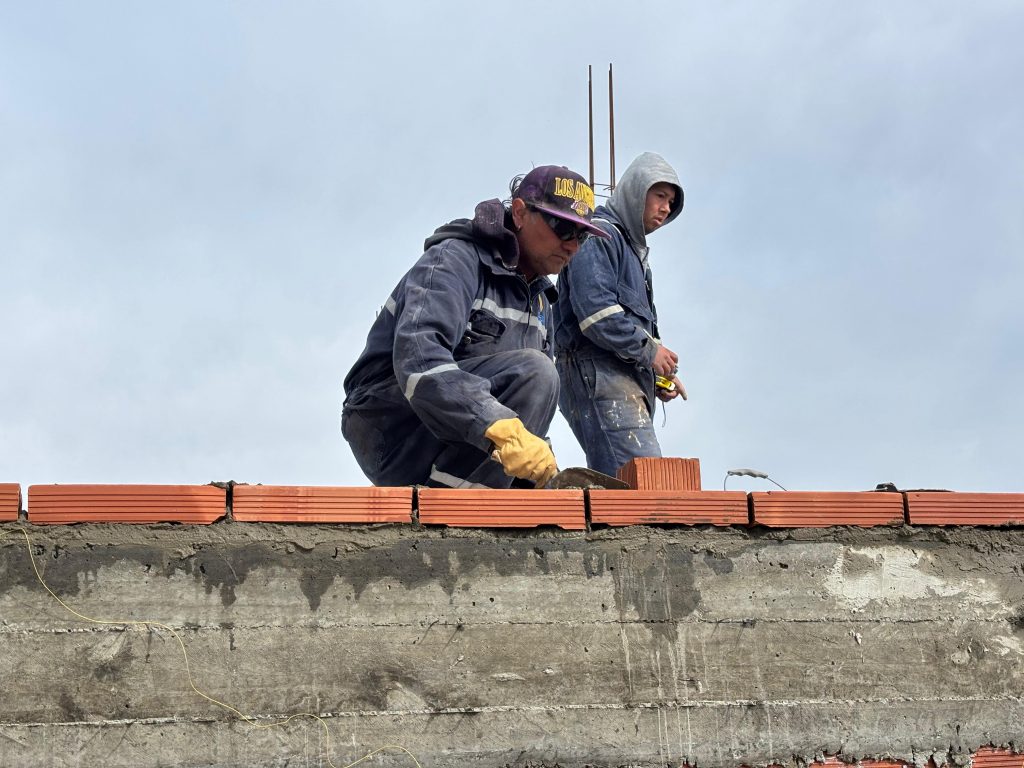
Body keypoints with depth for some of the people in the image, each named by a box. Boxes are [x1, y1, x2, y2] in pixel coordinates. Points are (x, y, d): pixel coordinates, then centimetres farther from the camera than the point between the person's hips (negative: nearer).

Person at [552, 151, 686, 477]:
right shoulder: (599, 235, -2)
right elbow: (596, 311, -17)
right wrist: (649, 351, -10)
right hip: (596, 374, -10)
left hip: (627, 383, 10)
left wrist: (659, 376, 15)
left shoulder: (634, 248, 29)